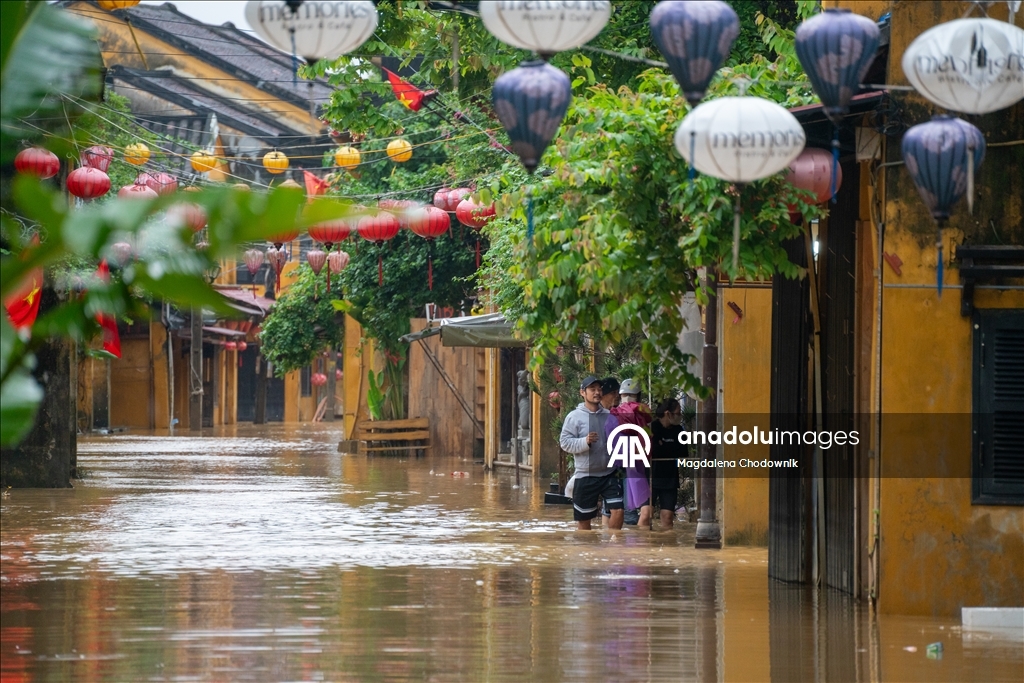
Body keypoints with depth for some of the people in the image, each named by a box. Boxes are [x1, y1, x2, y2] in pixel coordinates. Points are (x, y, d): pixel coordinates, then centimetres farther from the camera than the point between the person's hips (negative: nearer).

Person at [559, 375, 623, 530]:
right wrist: (585, 442, -25)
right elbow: (564, 442, -10)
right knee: (584, 518, 7)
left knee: (618, 510, -11)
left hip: (610, 474, 3)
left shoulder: (609, 416, 7)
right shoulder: (574, 417, -5)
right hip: (585, 476, -3)